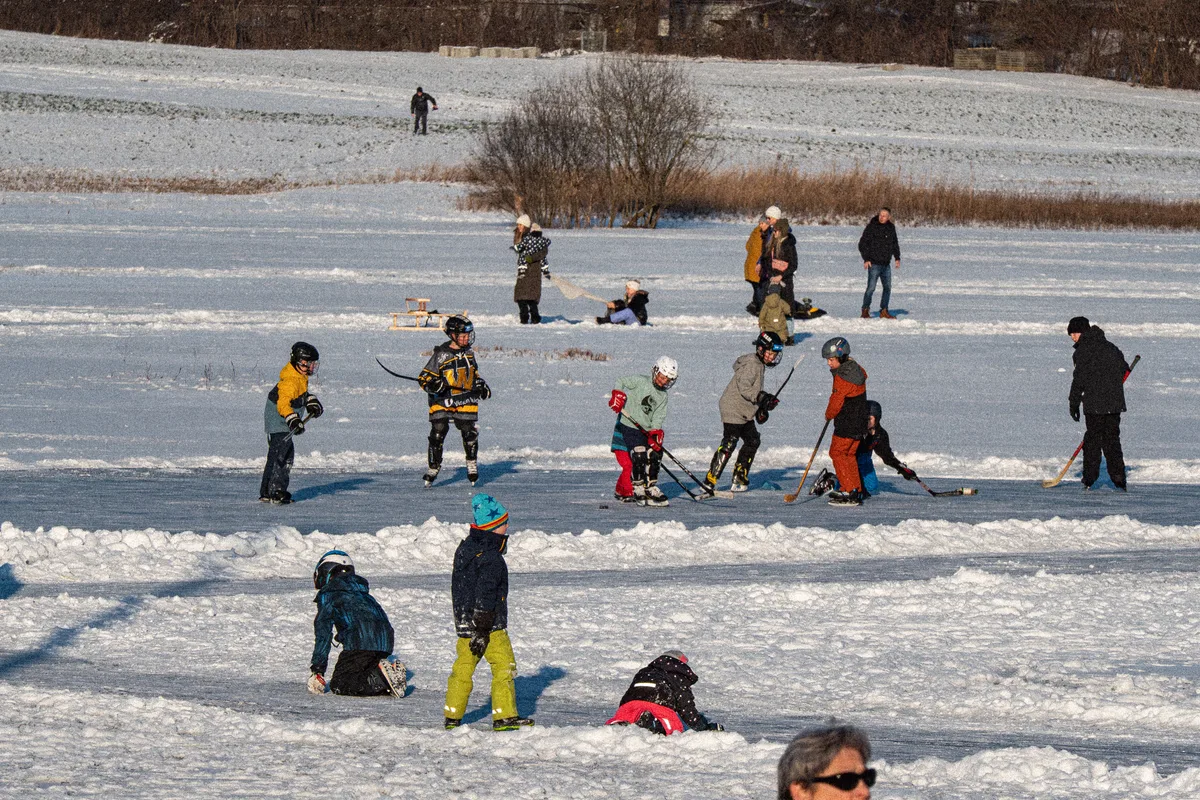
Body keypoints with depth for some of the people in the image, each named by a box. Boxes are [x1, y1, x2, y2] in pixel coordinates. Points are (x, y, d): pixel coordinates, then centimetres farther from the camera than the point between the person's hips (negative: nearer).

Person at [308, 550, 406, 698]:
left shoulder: (328, 593, 8)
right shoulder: (361, 589, 30)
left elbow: (323, 632, 2)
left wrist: (317, 670, 3)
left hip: (360, 642, -7)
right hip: (385, 641, 7)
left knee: (339, 685, -6)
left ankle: (381, 676, -26)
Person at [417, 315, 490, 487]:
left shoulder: (468, 353, 10)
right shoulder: (441, 355, -9)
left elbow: (474, 373, 26)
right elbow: (424, 377, -8)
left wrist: (481, 385, 11)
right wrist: (433, 384, -28)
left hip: (466, 401, 4)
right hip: (442, 402, -4)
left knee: (470, 433, 1)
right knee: (438, 433, -10)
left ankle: (472, 464, 24)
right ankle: (433, 468, 4)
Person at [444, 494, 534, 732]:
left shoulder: (464, 549, 10)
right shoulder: (490, 558, -18)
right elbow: (484, 596, -21)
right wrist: (482, 630, -21)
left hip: (463, 622, 8)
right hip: (490, 624, -8)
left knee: (463, 668, 13)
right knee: (504, 667, 1)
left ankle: (452, 717, 15)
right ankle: (505, 716, 2)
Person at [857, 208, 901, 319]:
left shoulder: (891, 227, 9)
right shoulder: (871, 227, -10)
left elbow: (895, 243, 22)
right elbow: (862, 244, -9)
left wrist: (897, 258, 15)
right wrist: (866, 259, -17)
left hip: (886, 264, 6)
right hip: (874, 263, -6)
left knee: (887, 288, 9)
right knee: (871, 288, -10)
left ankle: (884, 311, 18)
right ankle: (865, 311, -1)